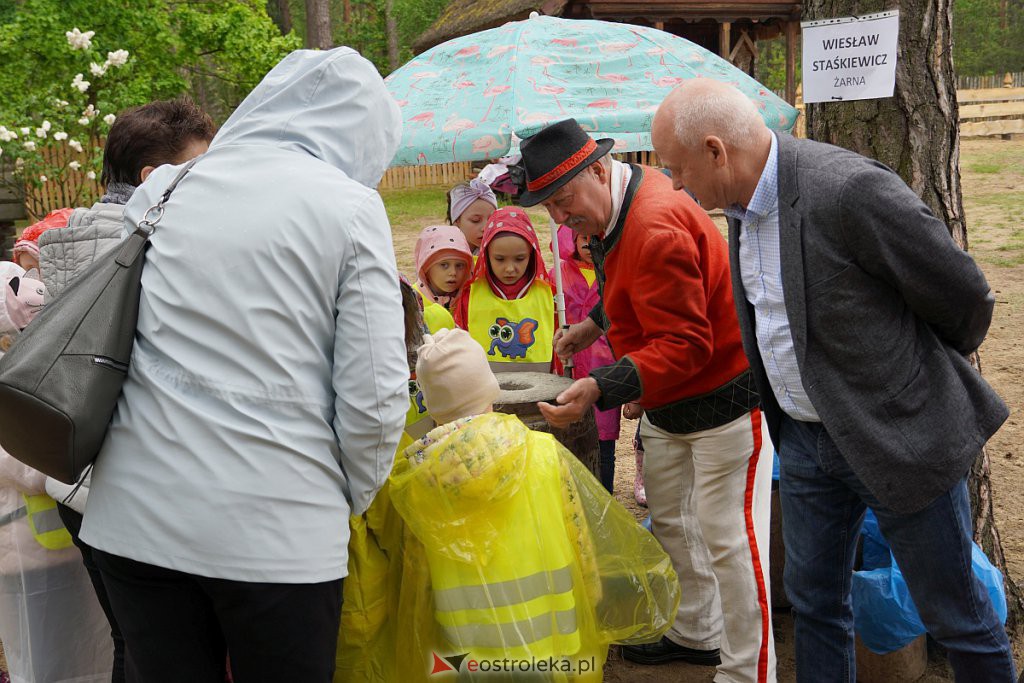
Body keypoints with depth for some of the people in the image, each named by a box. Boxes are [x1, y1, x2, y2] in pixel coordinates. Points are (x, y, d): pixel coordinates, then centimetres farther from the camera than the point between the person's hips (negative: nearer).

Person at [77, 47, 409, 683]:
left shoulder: (161, 189, 7)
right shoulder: (350, 207, -6)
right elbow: (374, 396, -10)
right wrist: (354, 498, 8)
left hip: (134, 516, 4)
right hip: (276, 533, -4)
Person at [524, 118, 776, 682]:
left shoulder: (657, 228, -29)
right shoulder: (617, 207, 3)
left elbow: (683, 346, -31)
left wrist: (599, 390, -38)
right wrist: (597, 322, 13)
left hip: (724, 396, -10)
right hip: (667, 403, 10)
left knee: (726, 538, -5)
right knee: (670, 518, 19)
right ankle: (695, 635, 37)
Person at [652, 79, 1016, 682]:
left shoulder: (849, 189, -26)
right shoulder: (742, 206, 1)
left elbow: (966, 300, -16)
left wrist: (915, 372, 2)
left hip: (899, 435, -7)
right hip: (806, 438, 7)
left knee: (954, 612, 9)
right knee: (814, 599, 18)